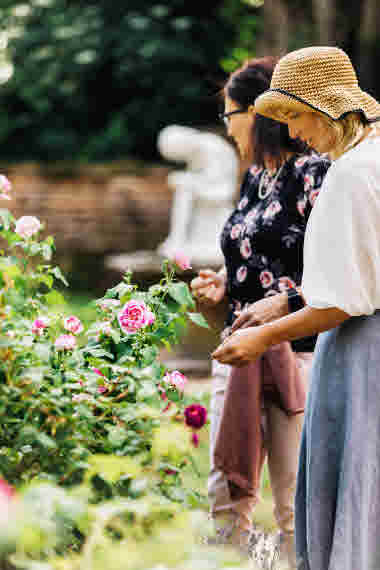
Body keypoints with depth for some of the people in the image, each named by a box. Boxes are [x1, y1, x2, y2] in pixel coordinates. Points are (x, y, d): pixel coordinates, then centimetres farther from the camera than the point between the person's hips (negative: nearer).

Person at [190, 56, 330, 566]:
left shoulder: (315, 173, -9)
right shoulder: (254, 177, 17)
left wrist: (282, 304, -22)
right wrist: (224, 284, 11)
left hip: (296, 352, -8)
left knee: (296, 504, -4)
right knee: (226, 495, 9)